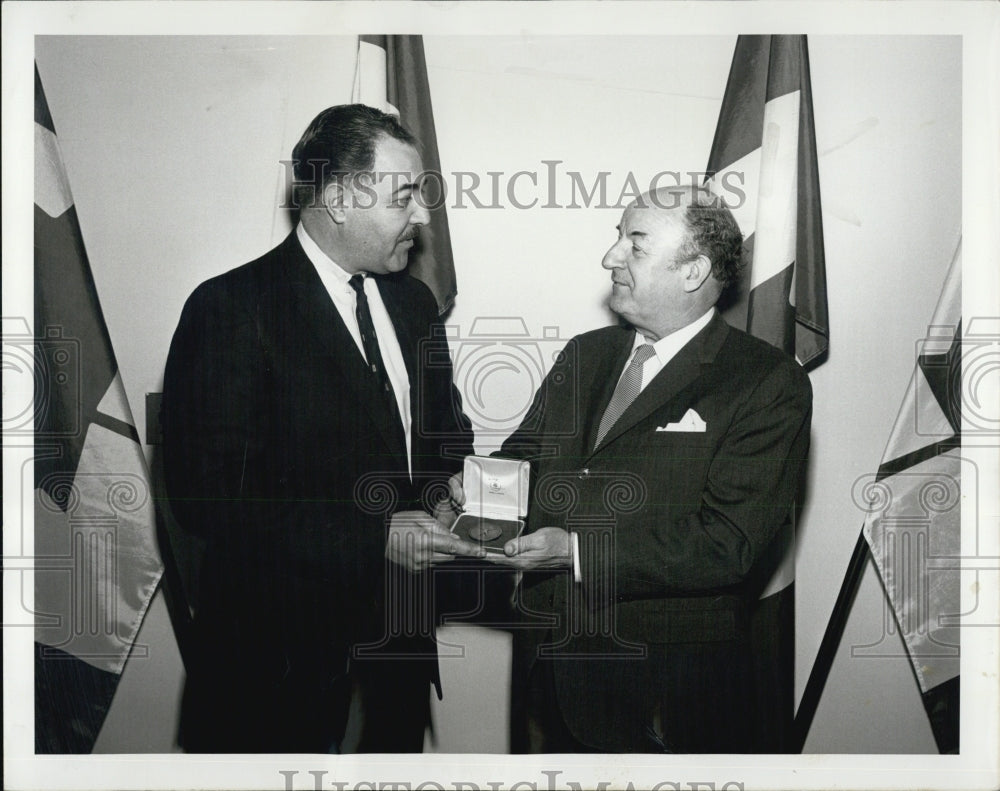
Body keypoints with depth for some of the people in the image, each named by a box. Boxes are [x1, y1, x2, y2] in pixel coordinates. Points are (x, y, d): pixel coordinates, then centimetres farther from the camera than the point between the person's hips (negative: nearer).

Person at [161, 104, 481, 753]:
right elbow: (208, 496, -20)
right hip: (285, 640, -6)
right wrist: (373, 537, -24)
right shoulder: (231, 309, -15)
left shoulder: (412, 301, 7)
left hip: (401, 624, 7)